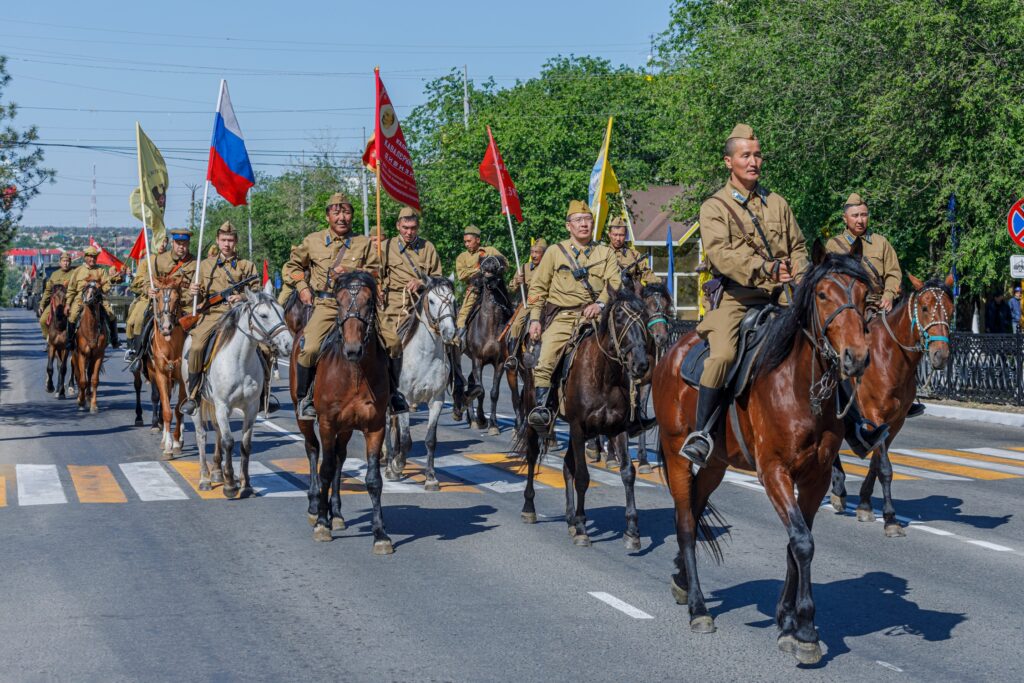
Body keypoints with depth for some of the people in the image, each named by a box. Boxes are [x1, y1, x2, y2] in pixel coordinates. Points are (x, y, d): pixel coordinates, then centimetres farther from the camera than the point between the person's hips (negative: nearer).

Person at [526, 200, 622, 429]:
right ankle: (541, 408, -20)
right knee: (545, 362, -20)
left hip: (592, 315, 1)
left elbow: (615, 282, 4)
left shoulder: (605, 253, 15)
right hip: (561, 317, -1)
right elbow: (538, 287, 12)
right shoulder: (555, 252, 12)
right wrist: (535, 319, 2)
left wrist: (600, 303, -15)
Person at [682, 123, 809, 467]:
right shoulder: (715, 206, 1)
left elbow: (798, 247, 21)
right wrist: (766, 269, -26)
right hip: (734, 298, -5)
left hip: (777, 297, 5)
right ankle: (701, 432, -19)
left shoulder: (776, 203, 16)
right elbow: (721, 252, -15)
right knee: (722, 354, -28)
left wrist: (801, 281, 1)